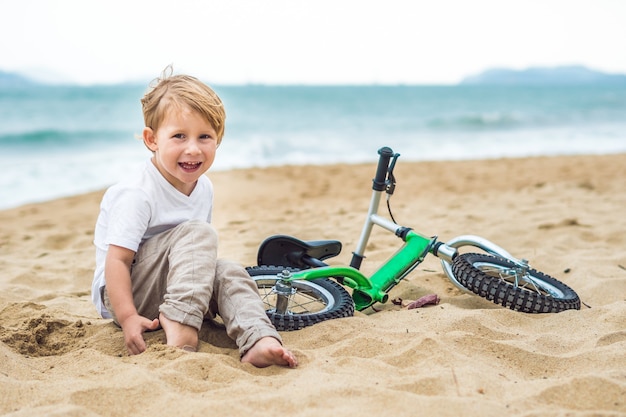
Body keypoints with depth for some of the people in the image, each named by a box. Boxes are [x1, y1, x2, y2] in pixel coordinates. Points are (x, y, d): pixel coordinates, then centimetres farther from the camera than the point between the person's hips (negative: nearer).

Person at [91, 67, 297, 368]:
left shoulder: (204, 188, 3)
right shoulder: (136, 196, -22)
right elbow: (116, 261, -25)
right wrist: (128, 318, -32)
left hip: (167, 293, 7)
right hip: (123, 295, -7)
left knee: (228, 272, -19)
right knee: (197, 232, -26)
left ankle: (258, 342, -36)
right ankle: (180, 332, -39)